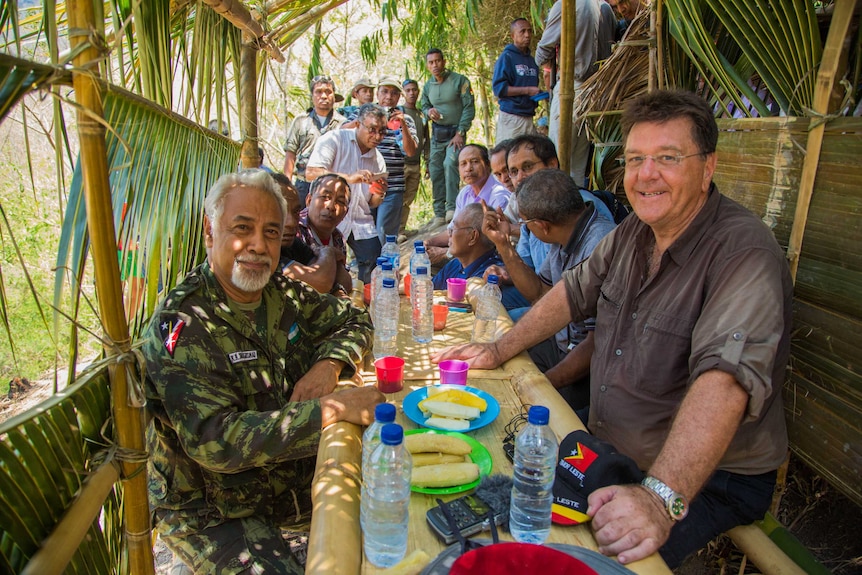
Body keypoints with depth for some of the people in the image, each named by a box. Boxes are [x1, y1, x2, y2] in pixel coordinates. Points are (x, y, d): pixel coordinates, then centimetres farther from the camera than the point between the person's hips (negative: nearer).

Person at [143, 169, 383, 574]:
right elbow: (214, 441, -29)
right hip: (209, 512, -6)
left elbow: (353, 320, 11)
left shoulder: (282, 294, 0)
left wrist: (329, 364, -11)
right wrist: (329, 410, -33)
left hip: (294, 477, 6)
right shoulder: (182, 327, -21)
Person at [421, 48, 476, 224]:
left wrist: (460, 133, -15)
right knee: (435, 171, 3)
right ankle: (439, 213, 11)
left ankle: (452, 208, -22)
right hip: (437, 133, 5)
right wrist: (429, 112, -7)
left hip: (456, 132, -5)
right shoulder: (428, 86, 8)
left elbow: (469, 108, -8)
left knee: (450, 164, -26)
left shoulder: (459, 81, -6)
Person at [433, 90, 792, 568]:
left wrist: (661, 497, -47)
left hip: (711, 479, -6)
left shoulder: (745, 254, -24)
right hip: (610, 449, 7)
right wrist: (499, 350, 10)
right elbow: (574, 292, 14)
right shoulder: (633, 233, 2)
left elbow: (724, 380, -37)